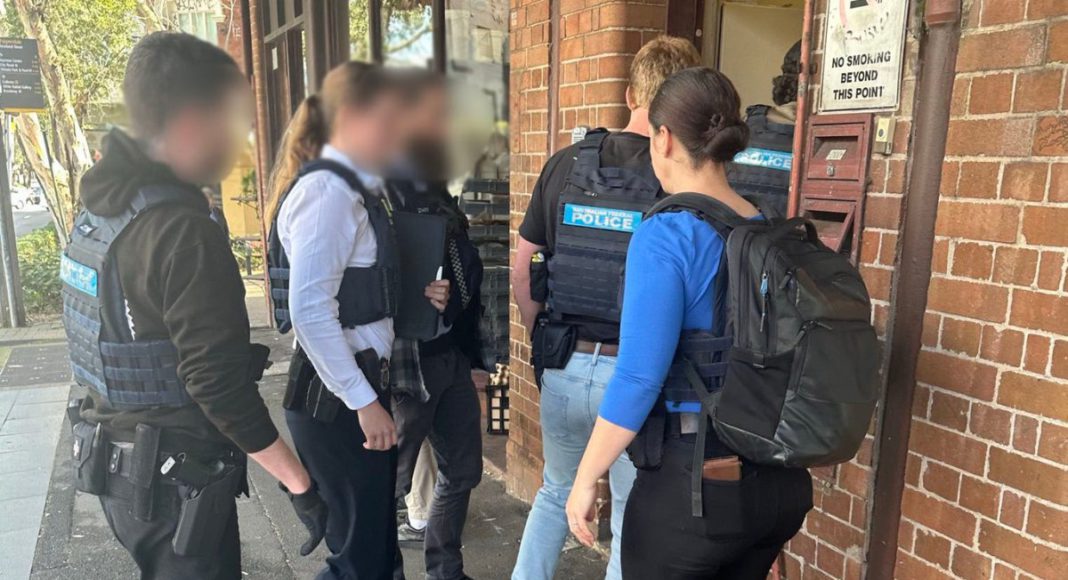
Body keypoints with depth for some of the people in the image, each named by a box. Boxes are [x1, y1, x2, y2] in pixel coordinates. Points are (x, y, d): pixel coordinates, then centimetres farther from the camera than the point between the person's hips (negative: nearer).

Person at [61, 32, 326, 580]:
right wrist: (299, 483, -20)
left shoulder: (100, 208, 3)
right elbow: (219, 384, -27)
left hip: (116, 461, 9)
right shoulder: (183, 230, -25)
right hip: (175, 478, -9)